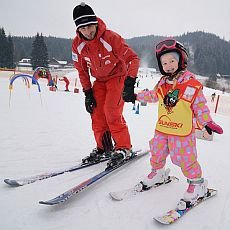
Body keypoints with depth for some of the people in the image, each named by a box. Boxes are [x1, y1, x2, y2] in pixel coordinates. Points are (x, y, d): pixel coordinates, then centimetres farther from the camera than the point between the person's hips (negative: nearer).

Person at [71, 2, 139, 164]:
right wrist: (87, 92, -2)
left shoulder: (111, 37, -27)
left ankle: (123, 147, -6)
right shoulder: (77, 45, -12)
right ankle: (103, 147, 15)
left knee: (112, 111, -19)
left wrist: (130, 83, -37)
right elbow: (82, 70, 1)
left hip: (118, 76, -5)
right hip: (100, 80, 5)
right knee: (96, 112, -2)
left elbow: (132, 58, -26)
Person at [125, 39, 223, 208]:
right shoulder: (162, 83, 5)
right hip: (162, 129, 6)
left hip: (183, 132, -6)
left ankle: (197, 183, 21)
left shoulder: (192, 84, -12)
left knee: (185, 159, 0)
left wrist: (207, 122, -15)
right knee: (157, 153, 18)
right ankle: (158, 172, 44)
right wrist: (136, 96, 24)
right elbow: (153, 95, 22)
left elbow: (200, 106, -8)